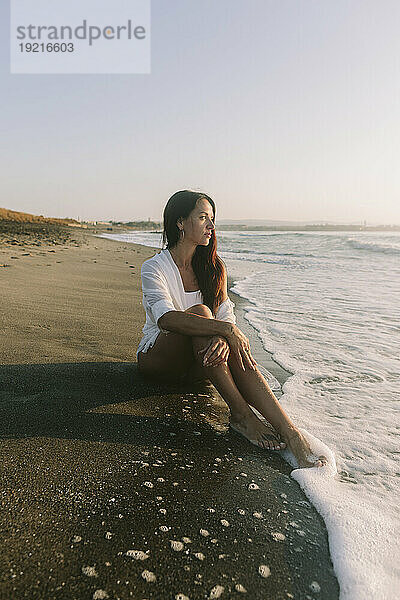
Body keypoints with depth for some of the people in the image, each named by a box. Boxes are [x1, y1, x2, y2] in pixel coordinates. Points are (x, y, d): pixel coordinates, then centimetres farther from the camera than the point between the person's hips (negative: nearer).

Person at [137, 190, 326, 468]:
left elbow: (226, 315, -7)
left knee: (237, 352, -30)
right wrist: (225, 329, -41)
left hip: (198, 359, 4)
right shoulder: (154, 267, -12)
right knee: (200, 312, -33)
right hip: (157, 357, -4)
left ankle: (291, 433, -41)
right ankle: (241, 415, -34)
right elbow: (166, 318, -31)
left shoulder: (214, 267, 5)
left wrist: (224, 339, -31)